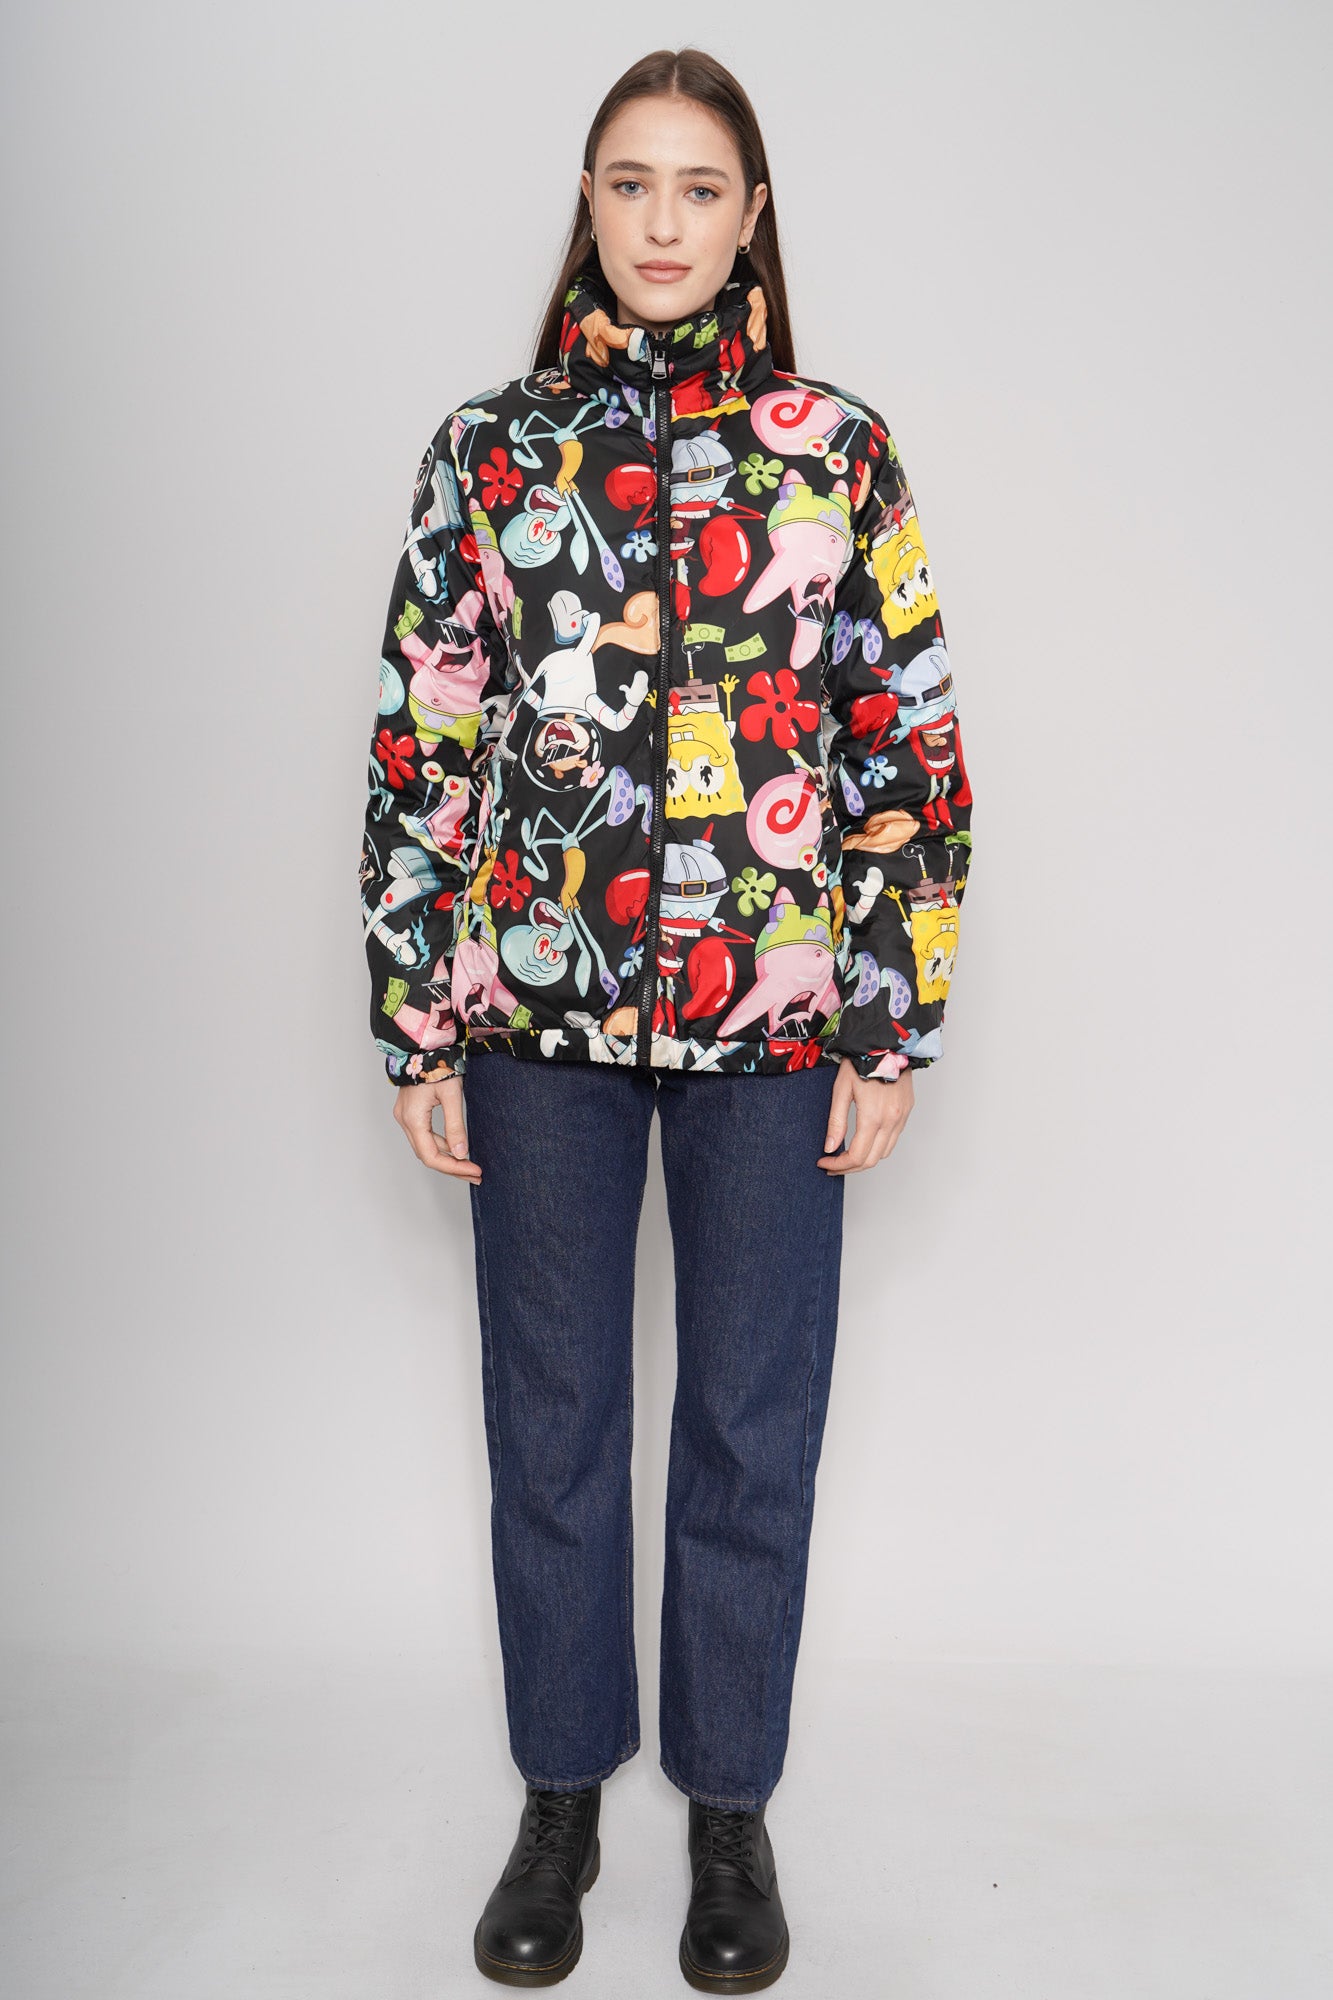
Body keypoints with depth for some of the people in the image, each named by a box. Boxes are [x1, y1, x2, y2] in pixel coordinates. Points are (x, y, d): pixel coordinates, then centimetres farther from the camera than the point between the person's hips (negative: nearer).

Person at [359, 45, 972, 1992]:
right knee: (551, 1418, 12)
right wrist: (416, 1025, 0)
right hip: (538, 1015, 1)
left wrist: (896, 1022, -3)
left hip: (775, 1017, -1)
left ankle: (732, 1806, 31)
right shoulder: (488, 448, 5)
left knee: (752, 1425, 10)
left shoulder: (839, 450, 3)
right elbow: (423, 740, 4)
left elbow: (911, 746, 2)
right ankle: (563, 1793, 32)